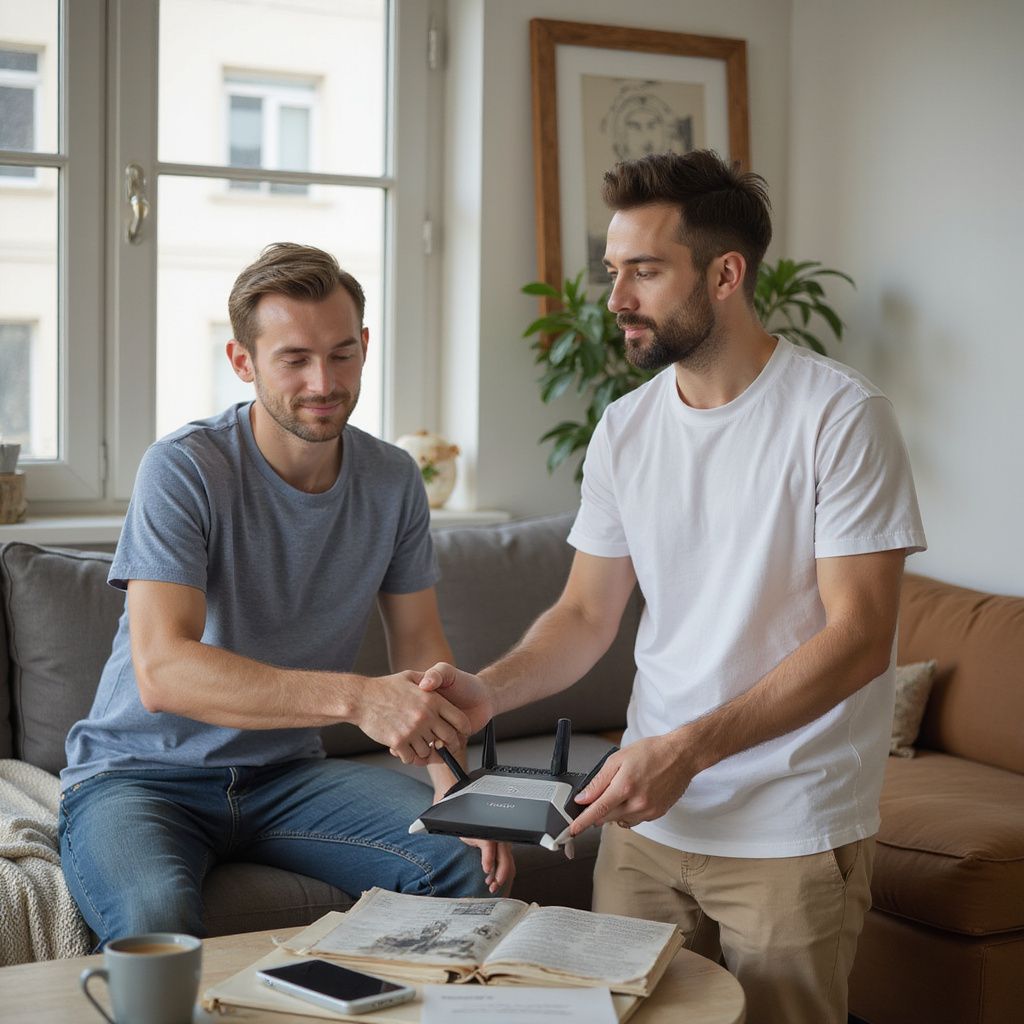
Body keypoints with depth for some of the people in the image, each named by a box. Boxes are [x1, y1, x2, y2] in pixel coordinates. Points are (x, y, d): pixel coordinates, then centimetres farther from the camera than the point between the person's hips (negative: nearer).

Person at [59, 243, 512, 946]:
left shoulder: (393, 481, 1)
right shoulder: (183, 470, -17)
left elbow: (421, 646, 7)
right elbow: (162, 671, -29)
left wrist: (455, 779, -13)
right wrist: (357, 698, -39)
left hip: (286, 772, 5)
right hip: (142, 775, -4)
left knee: (468, 863, -18)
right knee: (158, 923, -36)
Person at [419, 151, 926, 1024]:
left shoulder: (841, 416, -12)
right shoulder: (625, 429, 6)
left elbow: (859, 635, -17)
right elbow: (587, 614, 9)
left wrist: (691, 746, -25)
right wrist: (490, 690, -11)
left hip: (792, 830, -5)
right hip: (647, 815, 5)